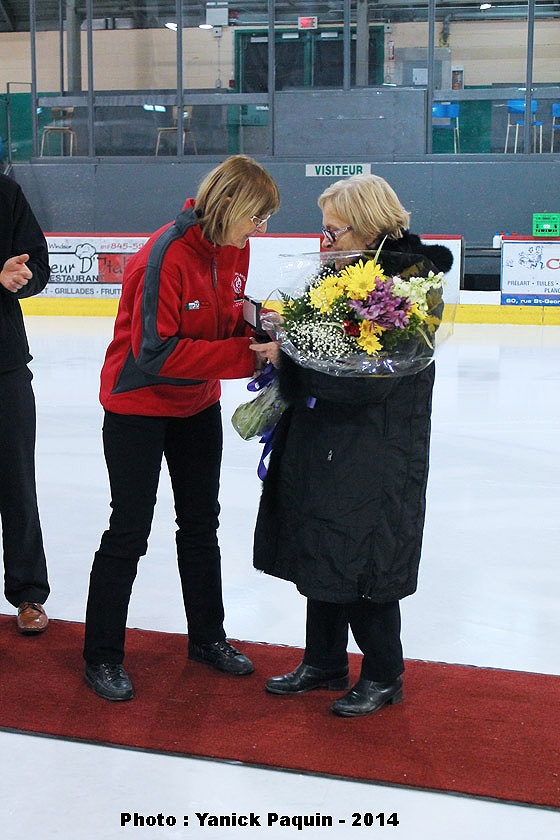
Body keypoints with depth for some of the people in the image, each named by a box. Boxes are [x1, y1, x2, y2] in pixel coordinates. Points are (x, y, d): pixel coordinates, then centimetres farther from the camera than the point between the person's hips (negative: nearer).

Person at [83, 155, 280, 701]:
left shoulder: (234, 248, -5)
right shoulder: (167, 256, -28)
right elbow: (158, 352, -31)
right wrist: (245, 354, -32)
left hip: (199, 405, 8)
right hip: (138, 406, -8)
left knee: (201, 523, 17)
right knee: (129, 531, 1)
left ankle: (207, 638, 34)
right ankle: (101, 657, 17)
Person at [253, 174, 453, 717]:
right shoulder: (343, 272, 8)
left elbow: (366, 380, -25)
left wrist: (288, 358, -21)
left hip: (375, 457, -8)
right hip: (321, 443, 8)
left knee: (365, 565, 3)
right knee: (320, 555, 16)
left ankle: (383, 676, 22)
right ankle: (324, 663, 34)